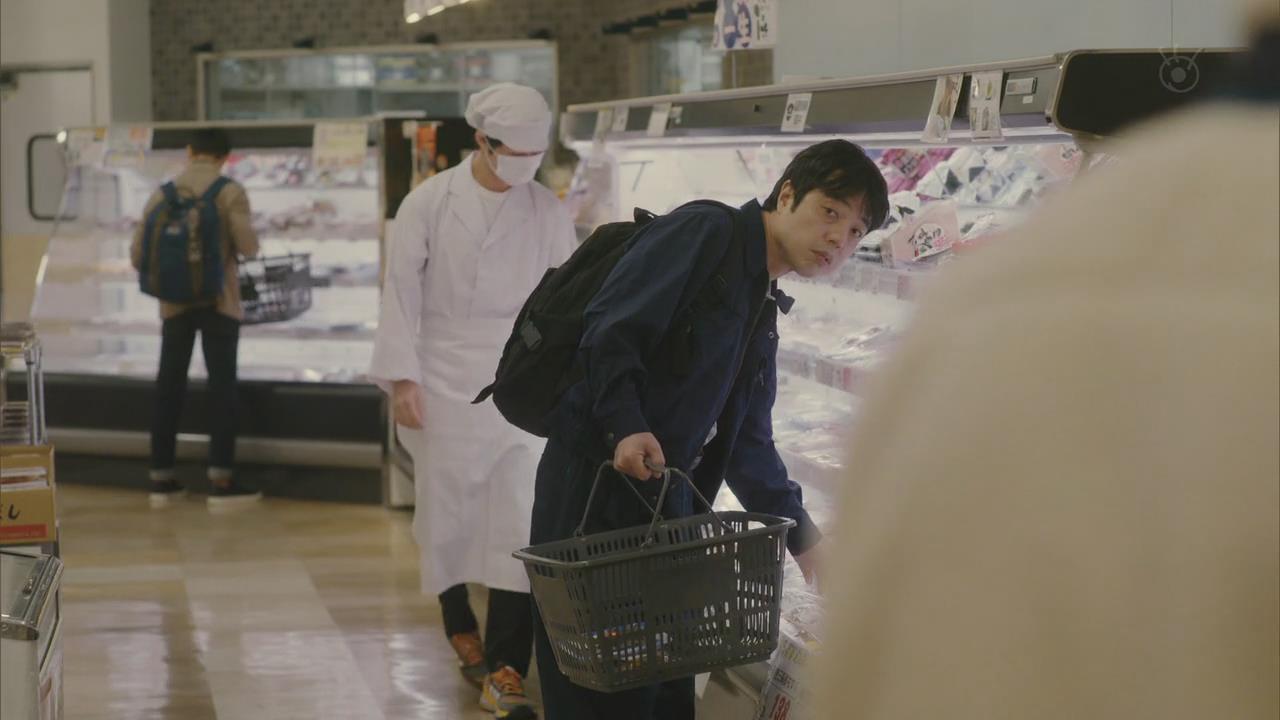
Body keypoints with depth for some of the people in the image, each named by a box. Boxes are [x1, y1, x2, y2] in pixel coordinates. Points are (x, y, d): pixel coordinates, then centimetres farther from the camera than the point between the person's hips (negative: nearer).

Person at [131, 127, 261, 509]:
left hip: (175, 303, 3)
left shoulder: (162, 194, 4)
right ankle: (221, 481, -4)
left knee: (168, 387, 9)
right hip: (219, 301, -3)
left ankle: (161, 478, 12)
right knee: (221, 386, 0)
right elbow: (248, 247, -14)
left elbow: (137, 253, 3)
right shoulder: (230, 191, -7)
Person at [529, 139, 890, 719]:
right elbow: (609, 328, -18)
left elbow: (748, 443, 21)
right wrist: (626, 427, -30)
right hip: (592, 485, -9)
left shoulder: (764, 314, 19)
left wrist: (803, 537, 14)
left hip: (665, 497, 9)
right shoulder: (707, 232, -8)